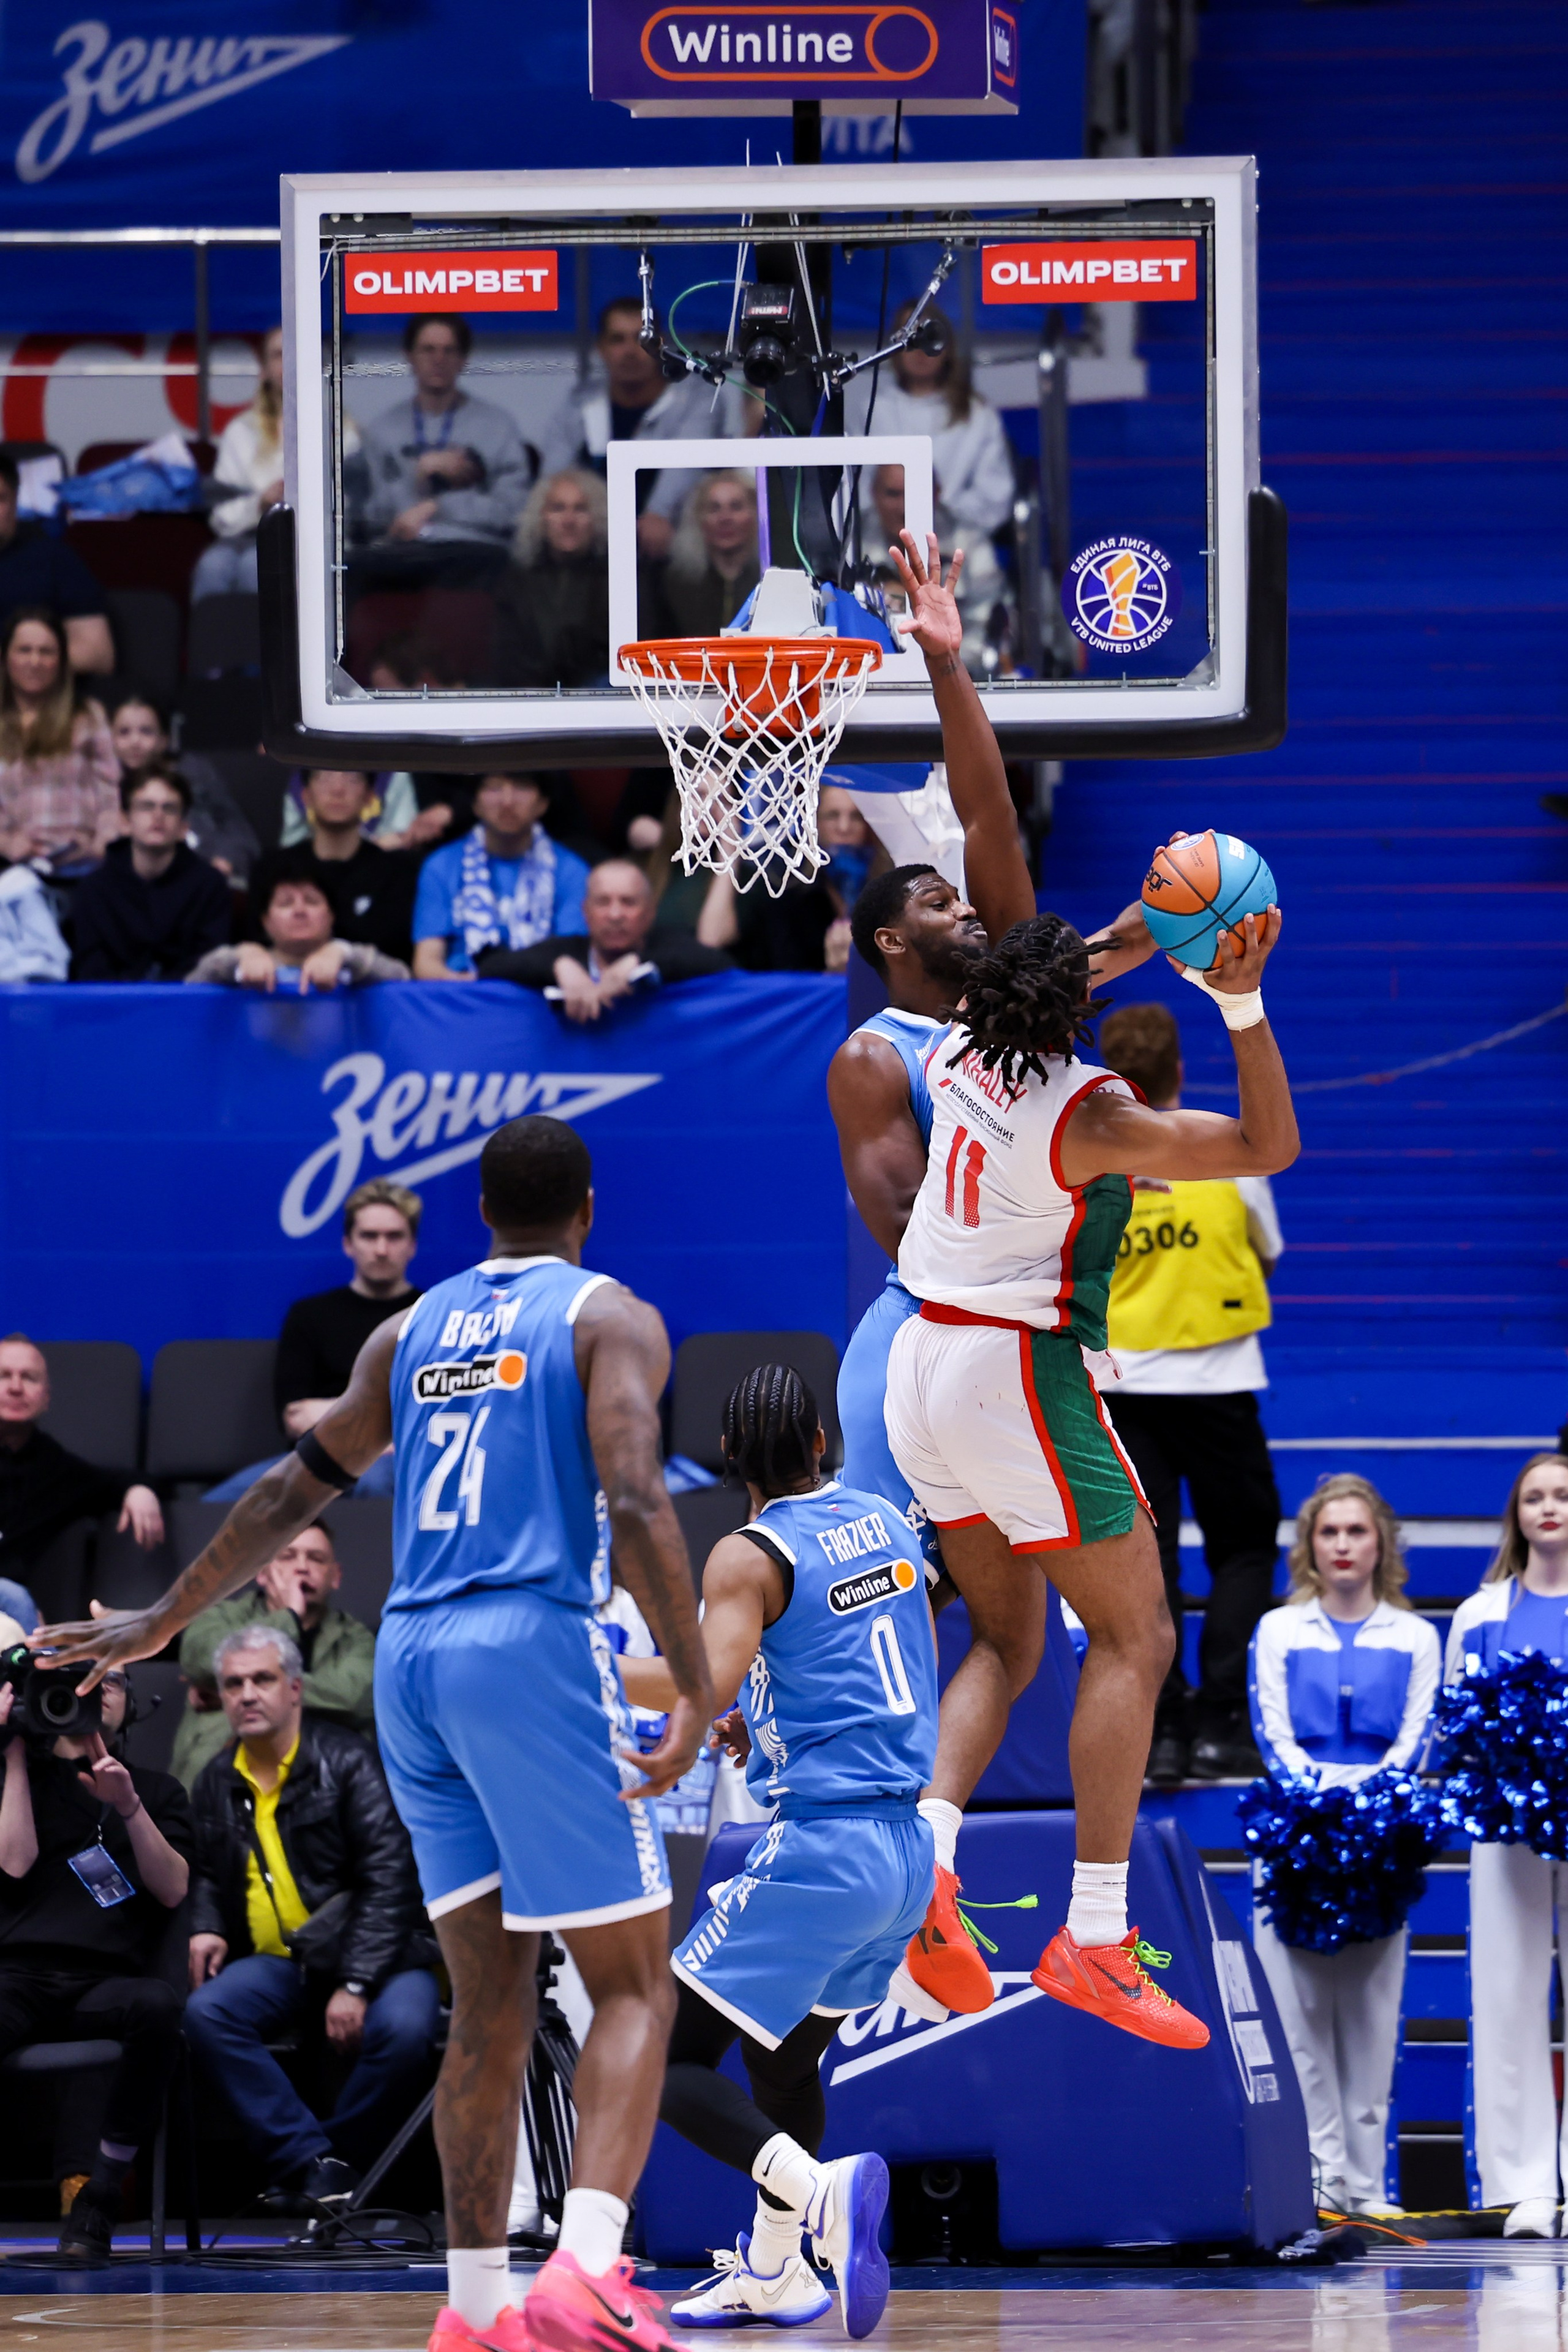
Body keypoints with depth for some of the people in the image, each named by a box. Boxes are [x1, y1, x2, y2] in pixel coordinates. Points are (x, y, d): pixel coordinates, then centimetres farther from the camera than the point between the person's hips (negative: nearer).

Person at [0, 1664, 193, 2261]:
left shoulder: (156, 1790, 24)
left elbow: (172, 1889, 8)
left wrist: (129, 1807, -5)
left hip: (105, 1981, 1)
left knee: (157, 2005, -38)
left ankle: (100, 2190, -25)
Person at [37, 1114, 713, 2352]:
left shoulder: (414, 1333, 18)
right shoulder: (609, 1319, 1)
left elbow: (290, 1494, 24)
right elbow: (635, 1502, -14)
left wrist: (162, 1622, 36)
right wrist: (698, 1693, -17)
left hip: (413, 1658, 6)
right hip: (535, 1646, -6)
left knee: (491, 2001, 12)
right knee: (634, 1985, -3)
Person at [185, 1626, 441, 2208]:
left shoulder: (347, 1762, -5)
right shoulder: (217, 1783, 12)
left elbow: (390, 1879, -11)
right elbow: (207, 1876, 29)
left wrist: (356, 1984, -20)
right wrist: (205, 1929, 4)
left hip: (373, 1954, -4)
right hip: (276, 1962, 4)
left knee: (403, 2029, -35)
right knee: (205, 2013, -27)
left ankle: (341, 2156, -11)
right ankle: (311, 2161, -25)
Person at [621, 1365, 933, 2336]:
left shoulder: (749, 1557, -10)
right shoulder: (886, 1522, 12)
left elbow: (707, 1684, -26)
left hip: (823, 1846, -8)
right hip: (911, 1849, 8)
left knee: (673, 2060, -4)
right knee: (785, 2054, 27)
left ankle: (818, 2187, -28)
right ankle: (773, 2271, 35)